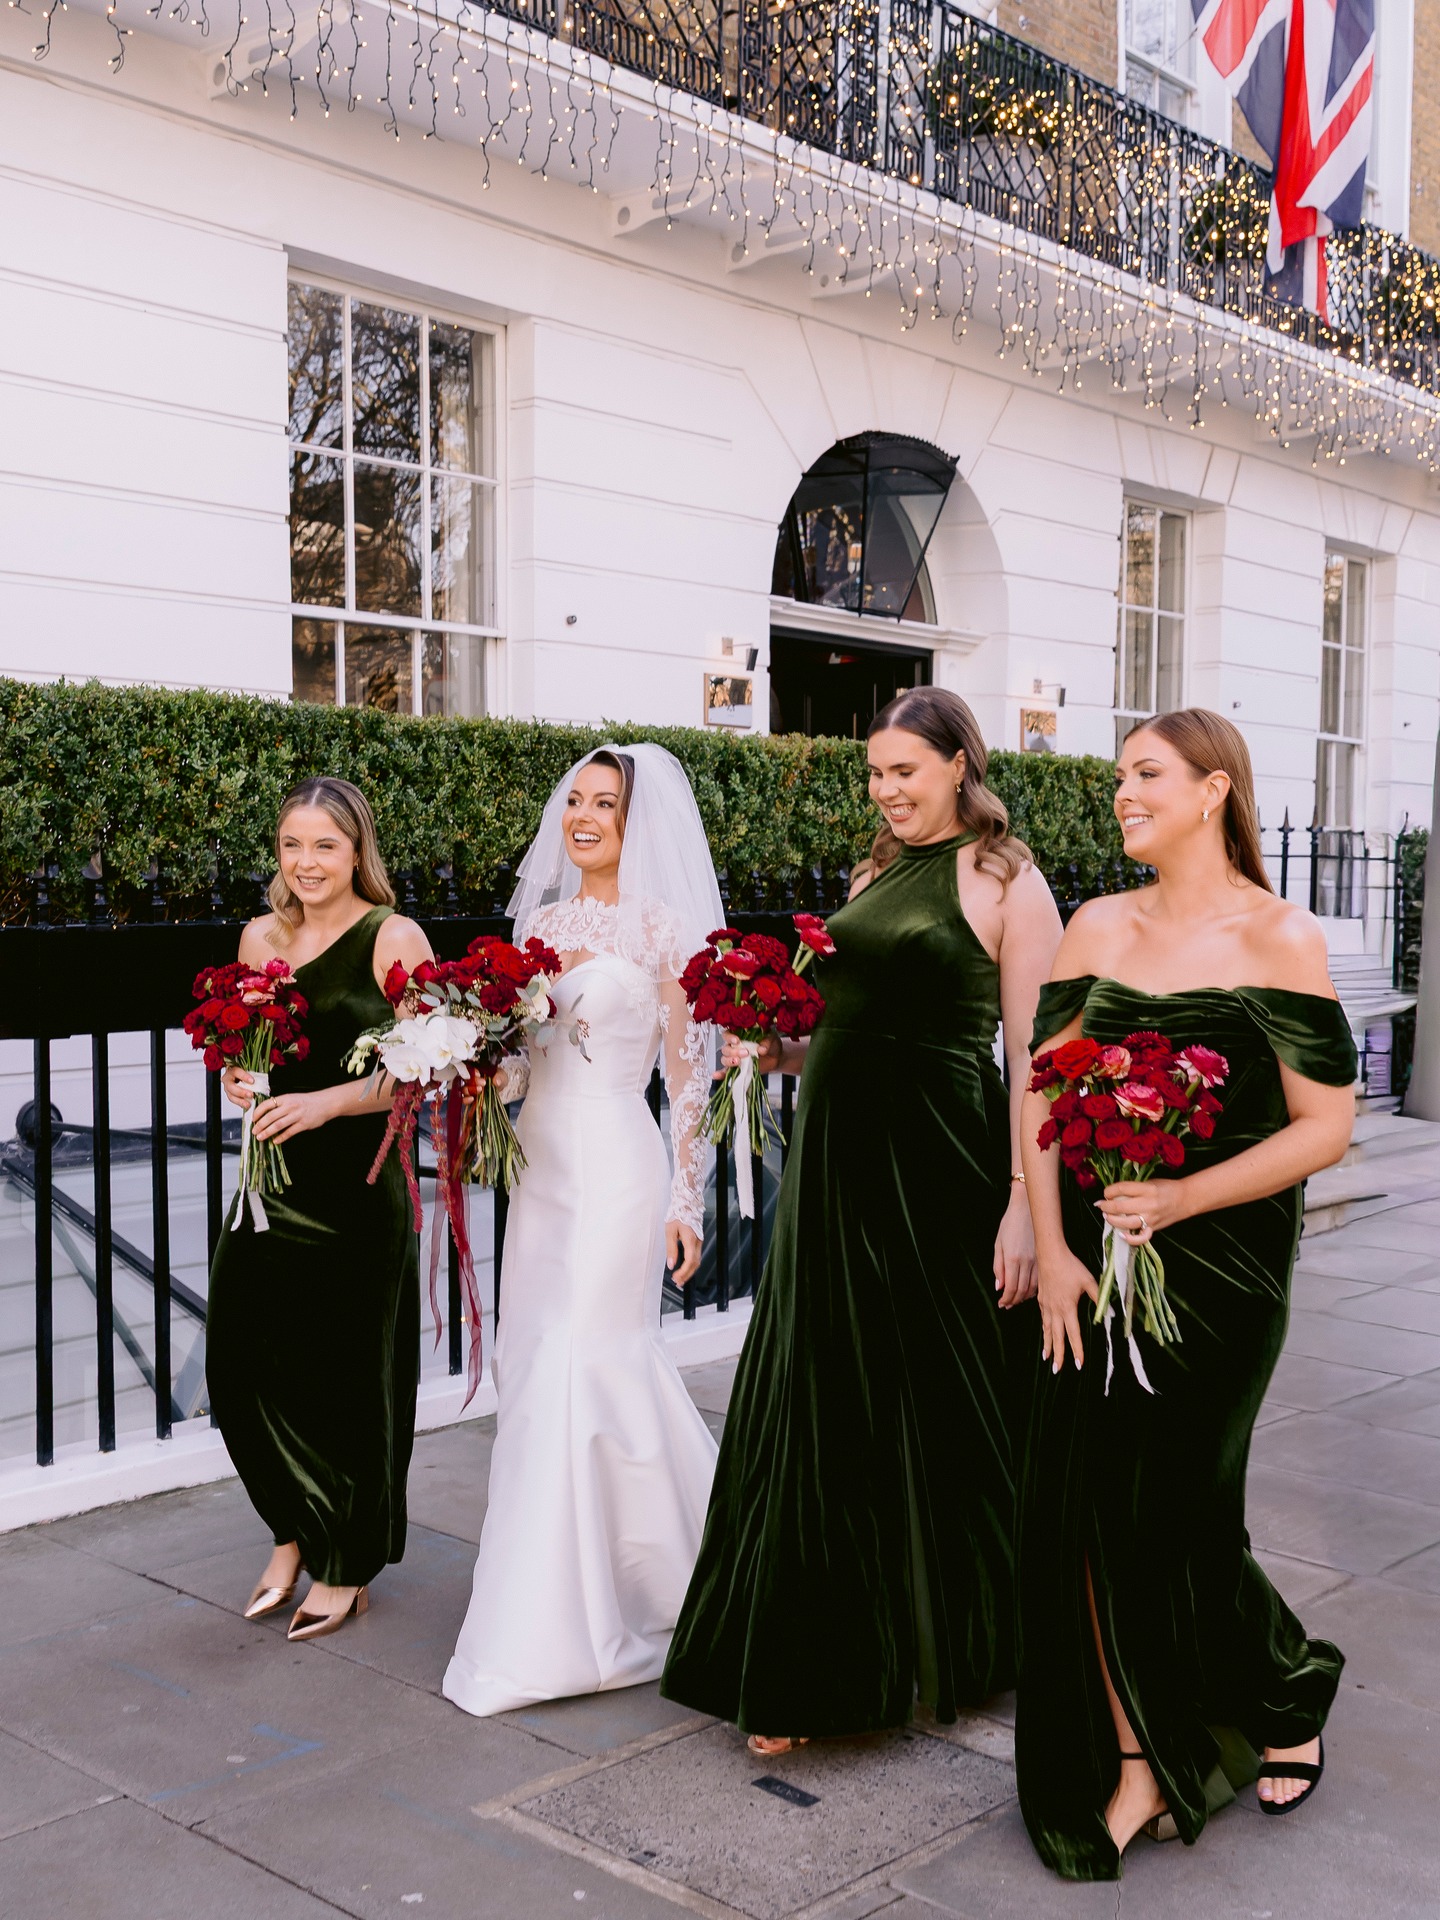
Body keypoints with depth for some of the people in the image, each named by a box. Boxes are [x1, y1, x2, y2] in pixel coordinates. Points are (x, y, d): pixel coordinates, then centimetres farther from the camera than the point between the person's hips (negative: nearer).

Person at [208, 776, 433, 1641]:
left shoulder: (396, 940, -7)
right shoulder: (262, 937, 10)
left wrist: (327, 1102, -21)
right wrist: (240, 1077, -1)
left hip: (360, 1188, -5)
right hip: (275, 1179, 5)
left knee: (348, 1375, 4)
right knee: (241, 1364, 4)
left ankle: (349, 1568, 25)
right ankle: (294, 1533, 30)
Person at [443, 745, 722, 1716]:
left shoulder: (663, 928, -6)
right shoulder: (542, 918, 12)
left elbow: (690, 1073, -5)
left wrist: (687, 1201, -7)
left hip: (615, 1163, -7)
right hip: (543, 1157, 7)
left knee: (583, 1359, -7)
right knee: (535, 1360, 11)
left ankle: (554, 1626, 5)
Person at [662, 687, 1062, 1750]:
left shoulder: (1007, 883, -5)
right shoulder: (876, 873, 15)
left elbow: (1033, 1058, -11)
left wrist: (1025, 1205, -17)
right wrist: (786, 1049, 1)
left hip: (938, 1168, -7)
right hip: (838, 1158, 7)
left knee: (938, 1402, 5)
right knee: (825, 1408, 10)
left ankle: (951, 1646, 25)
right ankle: (811, 1666, 23)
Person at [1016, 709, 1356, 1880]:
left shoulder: (1279, 940, -7)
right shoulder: (1099, 928, 4)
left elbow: (1325, 1127, -9)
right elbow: (1042, 1096, 3)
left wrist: (1181, 1198, -18)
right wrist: (1052, 1251, -6)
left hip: (1221, 1266, -4)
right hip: (1097, 1256, 4)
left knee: (1174, 1510, 4)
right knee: (1085, 1507, 2)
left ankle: (1287, 1691, 36)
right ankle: (1139, 1763, 20)